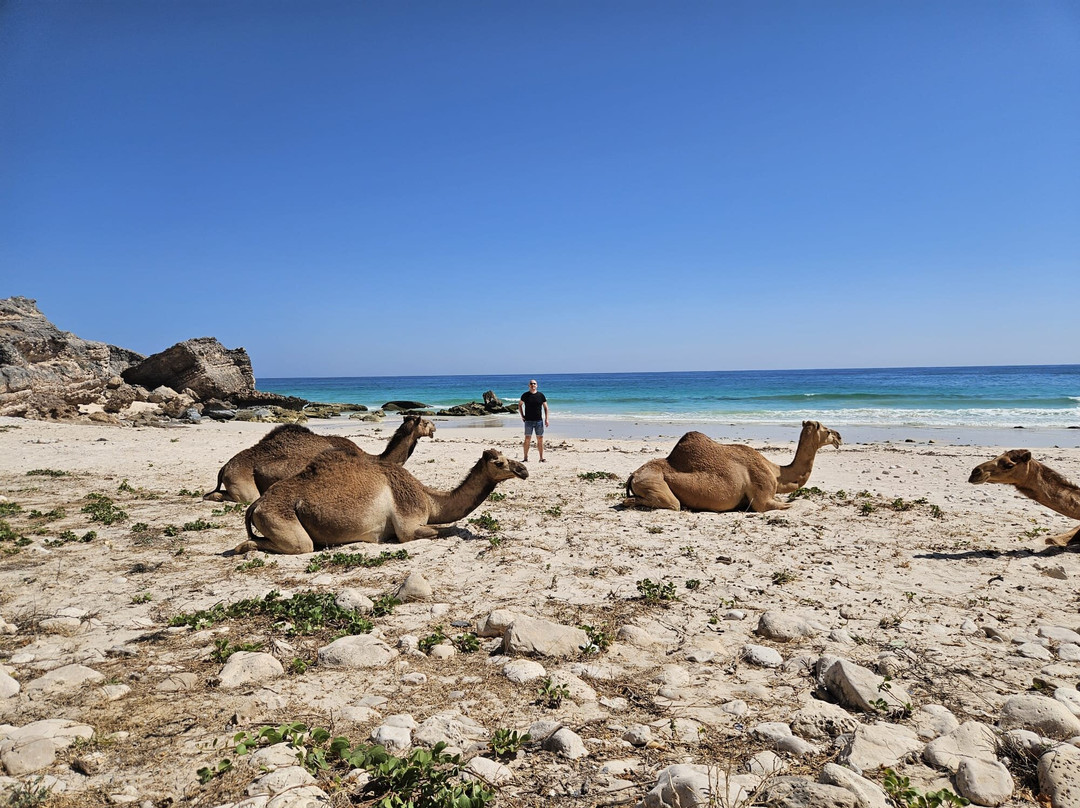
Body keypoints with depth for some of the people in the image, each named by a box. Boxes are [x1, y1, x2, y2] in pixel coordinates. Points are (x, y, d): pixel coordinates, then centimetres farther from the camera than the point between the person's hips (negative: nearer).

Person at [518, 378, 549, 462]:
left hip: (539, 421, 1)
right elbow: (519, 404, 15)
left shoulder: (541, 395, 4)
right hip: (528, 421, -1)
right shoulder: (525, 395, 3)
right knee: (527, 439, -3)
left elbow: (545, 407, 9)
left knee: (540, 439, 2)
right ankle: (526, 458, 3)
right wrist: (522, 416, 6)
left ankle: (541, 458, 8)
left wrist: (546, 419, 1)